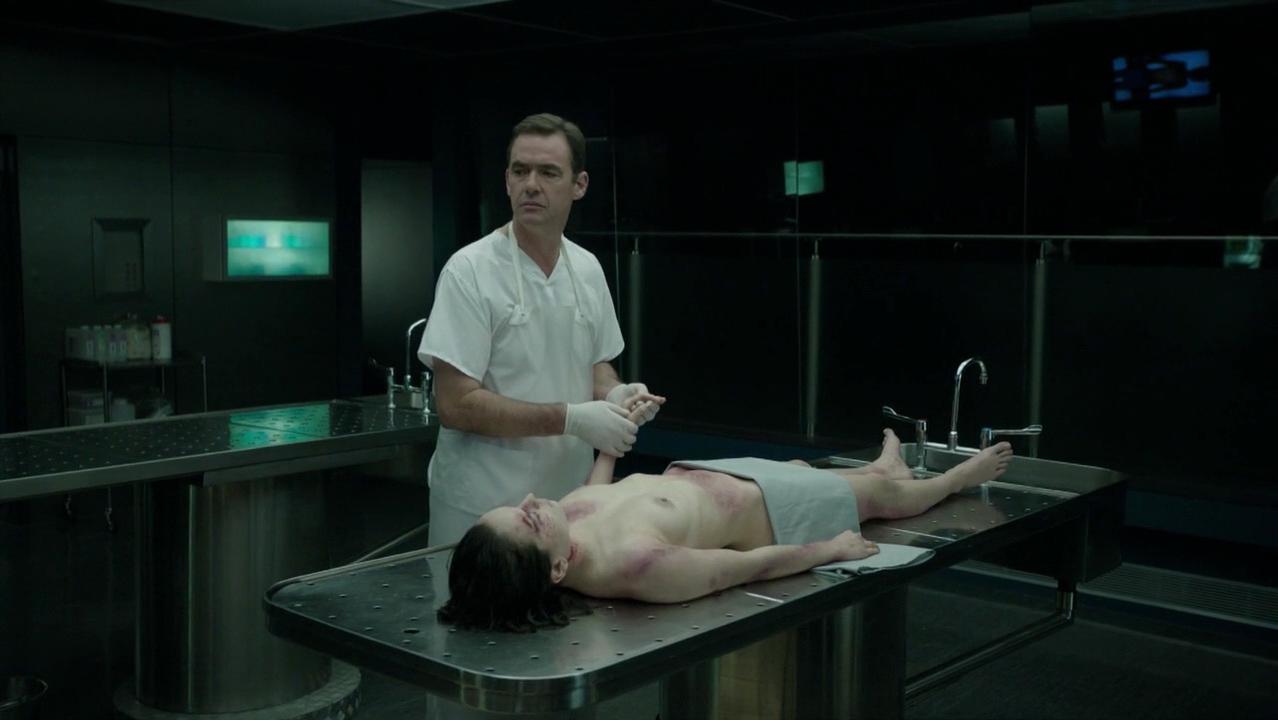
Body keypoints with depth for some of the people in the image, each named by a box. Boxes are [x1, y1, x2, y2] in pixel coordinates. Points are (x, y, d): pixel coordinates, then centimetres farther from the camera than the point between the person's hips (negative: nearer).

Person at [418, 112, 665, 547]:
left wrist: (613, 394, -7)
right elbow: (455, 405, -18)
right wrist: (571, 419, -23)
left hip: (570, 499, 5)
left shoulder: (588, 269, 4)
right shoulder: (469, 271, -14)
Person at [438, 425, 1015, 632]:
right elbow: (755, 564, -31)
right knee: (881, 493, 23)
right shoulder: (637, 564, -48)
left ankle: (881, 468, 71)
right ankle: (959, 478, 58)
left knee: (803, 465, 36)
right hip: (761, 510, -6)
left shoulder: (570, 512, -27)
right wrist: (833, 549, -15)